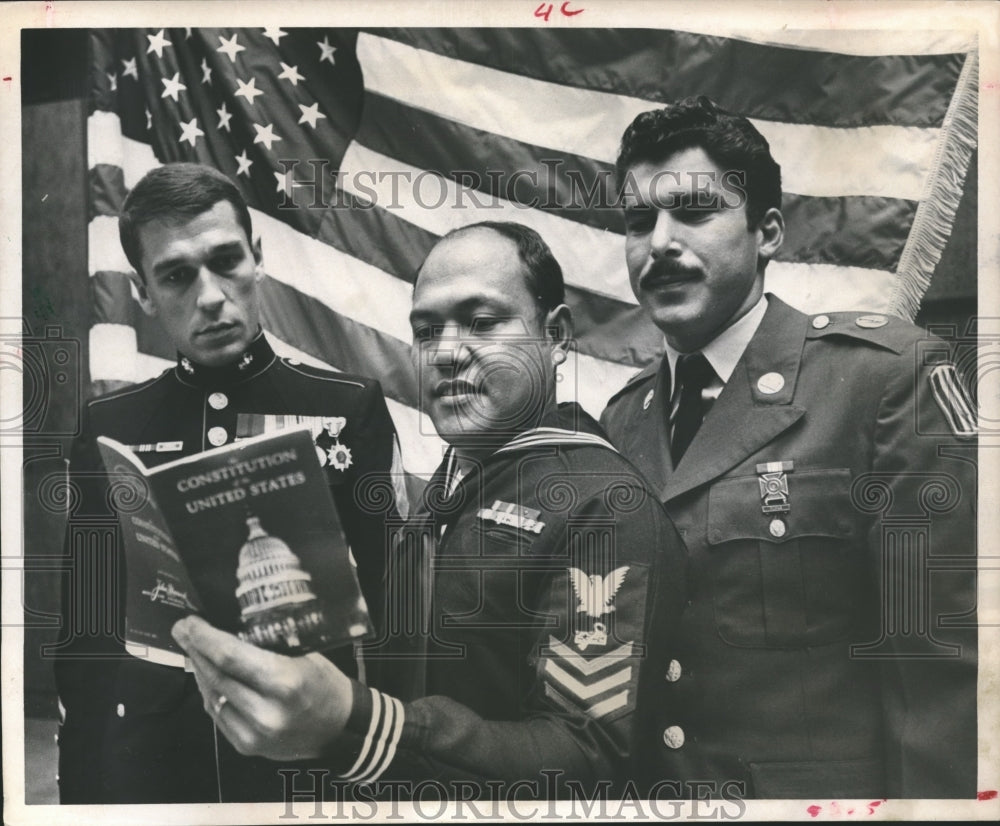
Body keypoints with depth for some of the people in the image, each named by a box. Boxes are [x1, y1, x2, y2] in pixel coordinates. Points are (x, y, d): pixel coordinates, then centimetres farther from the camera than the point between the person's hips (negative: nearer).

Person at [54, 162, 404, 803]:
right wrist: (84, 782, -2)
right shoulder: (106, 427, 3)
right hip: (138, 763, 2)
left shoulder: (350, 408, -5)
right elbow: (82, 627, 5)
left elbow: (378, 600, -3)